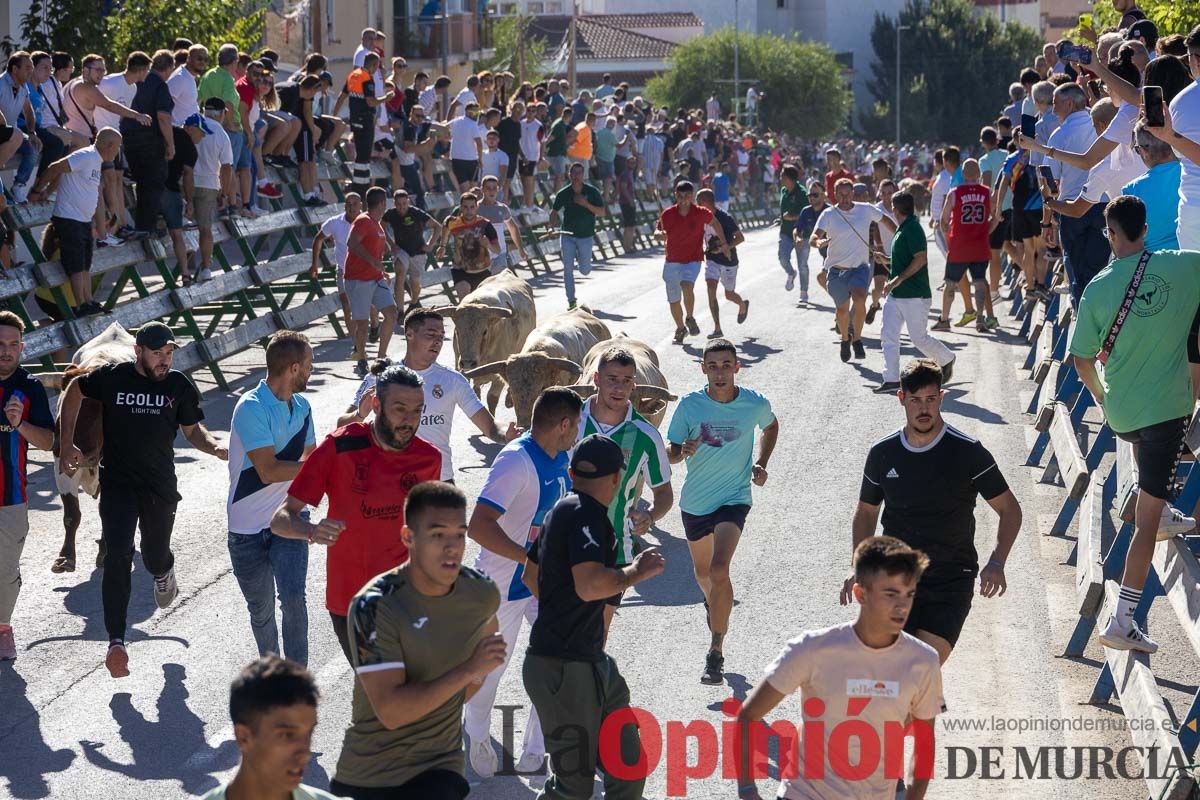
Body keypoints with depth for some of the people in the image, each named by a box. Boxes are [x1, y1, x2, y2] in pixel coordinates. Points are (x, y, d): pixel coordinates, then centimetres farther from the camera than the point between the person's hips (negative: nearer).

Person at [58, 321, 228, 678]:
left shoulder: (179, 385, -3)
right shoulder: (111, 377, -7)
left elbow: (192, 430, 9)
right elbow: (74, 392, 11)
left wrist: (215, 447, -13)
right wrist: (68, 444, 5)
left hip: (161, 486, 2)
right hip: (117, 484, -2)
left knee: (155, 558, 14)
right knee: (118, 556, -14)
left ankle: (164, 571, 55)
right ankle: (116, 641, -13)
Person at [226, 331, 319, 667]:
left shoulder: (301, 406, 6)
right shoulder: (252, 408, -19)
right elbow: (268, 471, -25)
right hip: (248, 528, -4)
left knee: (293, 599, -14)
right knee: (261, 610, 10)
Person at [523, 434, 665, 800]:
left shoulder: (561, 511, 14)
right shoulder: (587, 514, -17)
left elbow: (533, 578, 28)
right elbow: (589, 585, -30)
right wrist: (636, 571, -14)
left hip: (587, 660, 10)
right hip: (565, 668, -10)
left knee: (627, 766, 11)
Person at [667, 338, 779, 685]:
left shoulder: (756, 404, -10)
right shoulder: (689, 405, -11)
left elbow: (771, 427, 14)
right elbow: (670, 453, -3)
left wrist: (760, 464, 1)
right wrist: (684, 451, -26)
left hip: (734, 499, -3)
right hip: (694, 500, 3)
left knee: (719, 569, -21)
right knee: (703, 571, 21)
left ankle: (716, 654, -15)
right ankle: (714, 603, 58)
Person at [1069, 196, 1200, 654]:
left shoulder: (1099, 288, -7)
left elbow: (1082, 359, 1)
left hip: (1119, 411, 2)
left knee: (1141, 441, 40)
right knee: (1147, 518, -1)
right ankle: (1123, 619, -6)